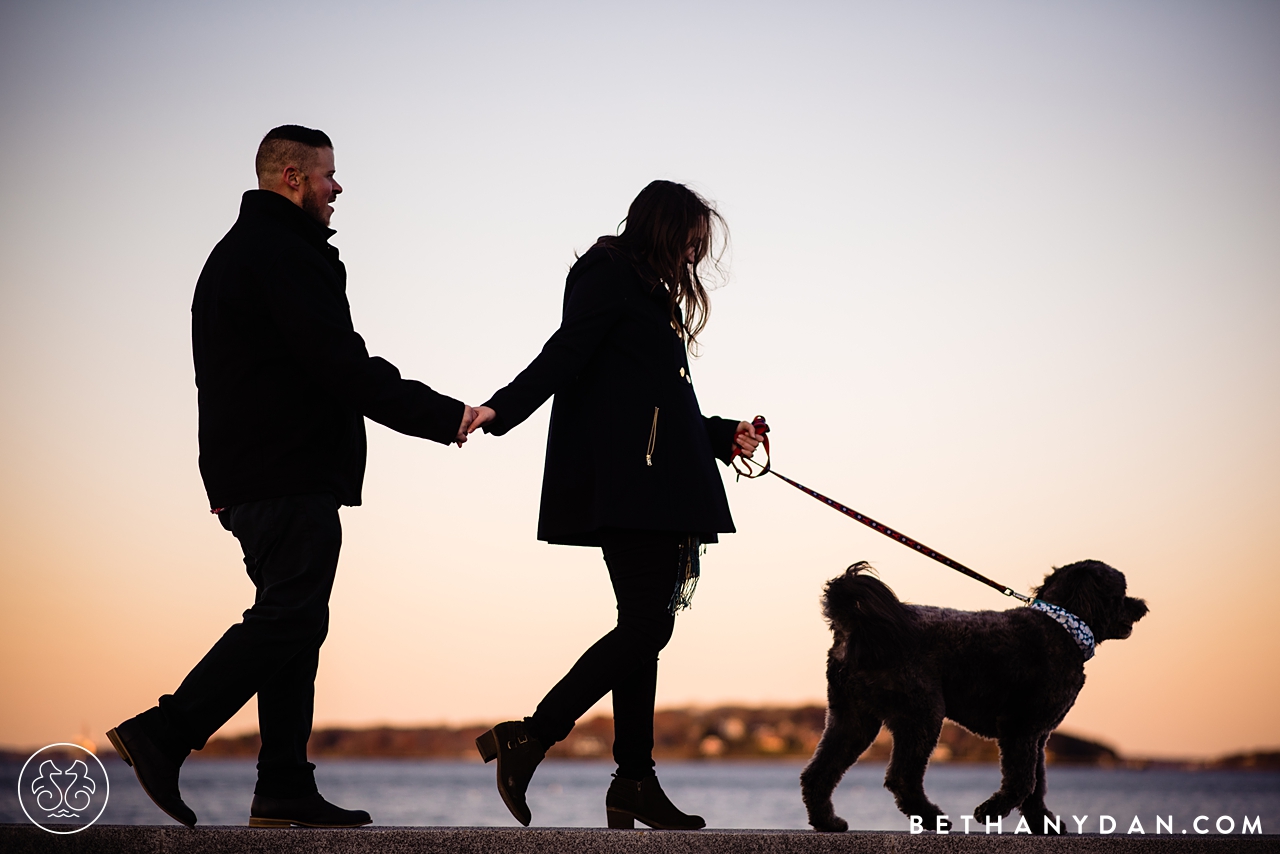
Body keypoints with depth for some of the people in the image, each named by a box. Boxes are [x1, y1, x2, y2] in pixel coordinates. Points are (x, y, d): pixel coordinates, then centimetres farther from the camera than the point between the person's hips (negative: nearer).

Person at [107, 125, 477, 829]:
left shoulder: (232, 254, 22)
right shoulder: (288, 255, -12)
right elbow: (345, 368, -19)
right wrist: (446, 417, -14)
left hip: (246, 475, 11)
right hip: (292, 477, -11)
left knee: (291, 621, 9)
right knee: (289, 619, -9)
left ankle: (285, 793, 7)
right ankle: (162, 733, -13)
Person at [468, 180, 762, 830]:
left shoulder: (653, 298, 27)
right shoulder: (608, 277, -2)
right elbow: (563, 355, -15)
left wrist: (724, 435, 23)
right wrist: (501, 410, -29)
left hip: (660, 492, 10)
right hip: (624, 488, -10)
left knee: (645, 629, 6)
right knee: (647, 625, -16)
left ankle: (634, 783, 7)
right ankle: (527, 740, -14)